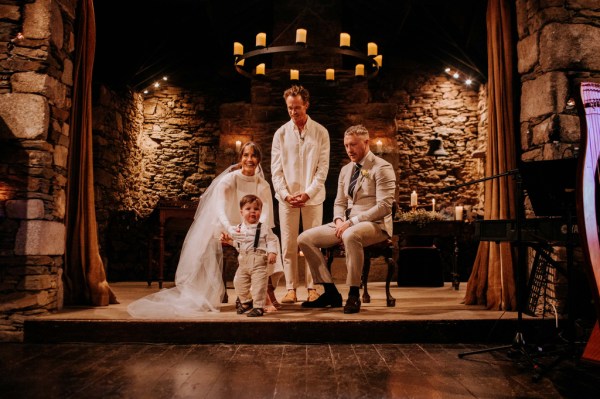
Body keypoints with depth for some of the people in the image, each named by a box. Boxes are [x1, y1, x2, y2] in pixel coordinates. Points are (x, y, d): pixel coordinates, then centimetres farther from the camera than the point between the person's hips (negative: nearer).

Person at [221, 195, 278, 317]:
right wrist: (228, 240, 1)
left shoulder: (264, 228, -4)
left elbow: (272, 241, -5)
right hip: (243, 262, 5)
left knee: (259, 284, -7)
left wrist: (272, 253, -18)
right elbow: (236, 242, 19)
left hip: (259, 262, -5)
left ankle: (258, 307, 7)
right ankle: (245, 301, 36)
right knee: (239, 282, 12)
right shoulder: (238, 228, 10)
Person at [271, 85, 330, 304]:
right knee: (288, 245, 2)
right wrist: (285, 194, -8)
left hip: (312, 197, -1)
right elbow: (276, 169, 4)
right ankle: (291, 289, 9)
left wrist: (308, 193, -11)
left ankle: (312, 288, 11)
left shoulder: (320, 132, 3)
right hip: (287, 197, 1)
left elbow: (323, 168, -2)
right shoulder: (281, 134, 7)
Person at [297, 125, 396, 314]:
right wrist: (339, 220, -5)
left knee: (350, 235, -41)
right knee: (305, 238, -7)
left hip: (375, 225, -7)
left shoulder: (382, 168, -7)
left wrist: (352, 222, -21)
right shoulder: (345, 170, 16)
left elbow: (384, 206, -16)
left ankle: (353, 296, -24)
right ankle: (331, 293, -2)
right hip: (347, 224, 8)